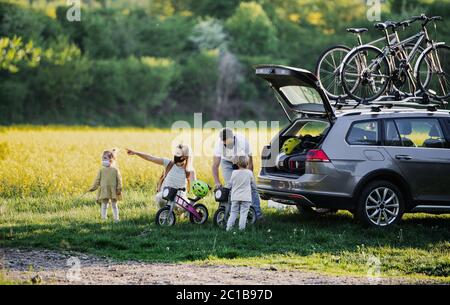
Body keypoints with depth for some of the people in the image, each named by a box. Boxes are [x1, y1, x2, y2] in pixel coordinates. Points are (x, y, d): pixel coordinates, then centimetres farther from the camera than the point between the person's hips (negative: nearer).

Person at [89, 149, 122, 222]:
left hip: (113, 190, -1)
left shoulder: (115, 170, -1)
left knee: (114, 205, 8)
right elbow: (97, 180, 8)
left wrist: (119, 189, -10)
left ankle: (116, 219, 15)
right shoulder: (101, 170, 4)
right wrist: (93, 188, 4)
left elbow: (119, 180, -2)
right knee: (104, 205, 2)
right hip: (104, 190, 1)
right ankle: (104, 218, 7)